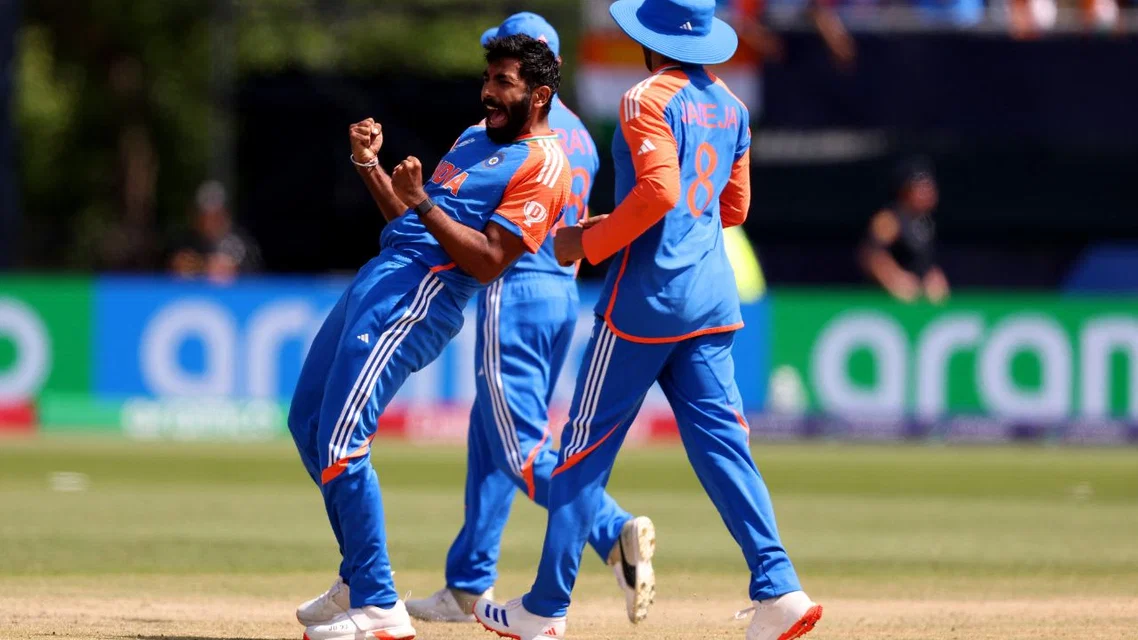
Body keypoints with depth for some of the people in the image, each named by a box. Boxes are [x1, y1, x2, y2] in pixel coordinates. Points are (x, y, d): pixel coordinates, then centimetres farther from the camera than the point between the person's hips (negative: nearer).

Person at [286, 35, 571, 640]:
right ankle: (358, 579, 24)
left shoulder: (542, 166, -8)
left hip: (420, 295, -10)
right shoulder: (475, 137, 21)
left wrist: (422, 202, -22)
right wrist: (369, 164, 12)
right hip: (382, 273, 10)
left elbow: (488, 262, -17)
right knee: (307, 424, 15)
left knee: (340, 443, -17)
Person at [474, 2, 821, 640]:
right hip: (713, 297, 7)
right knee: (720, 442, 3)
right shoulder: (729, 105, 13)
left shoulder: (648, 101, -11)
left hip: (647, 296, -7)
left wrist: (590, 242, -12)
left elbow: (659, 191, -23)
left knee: (588, 446, 2)